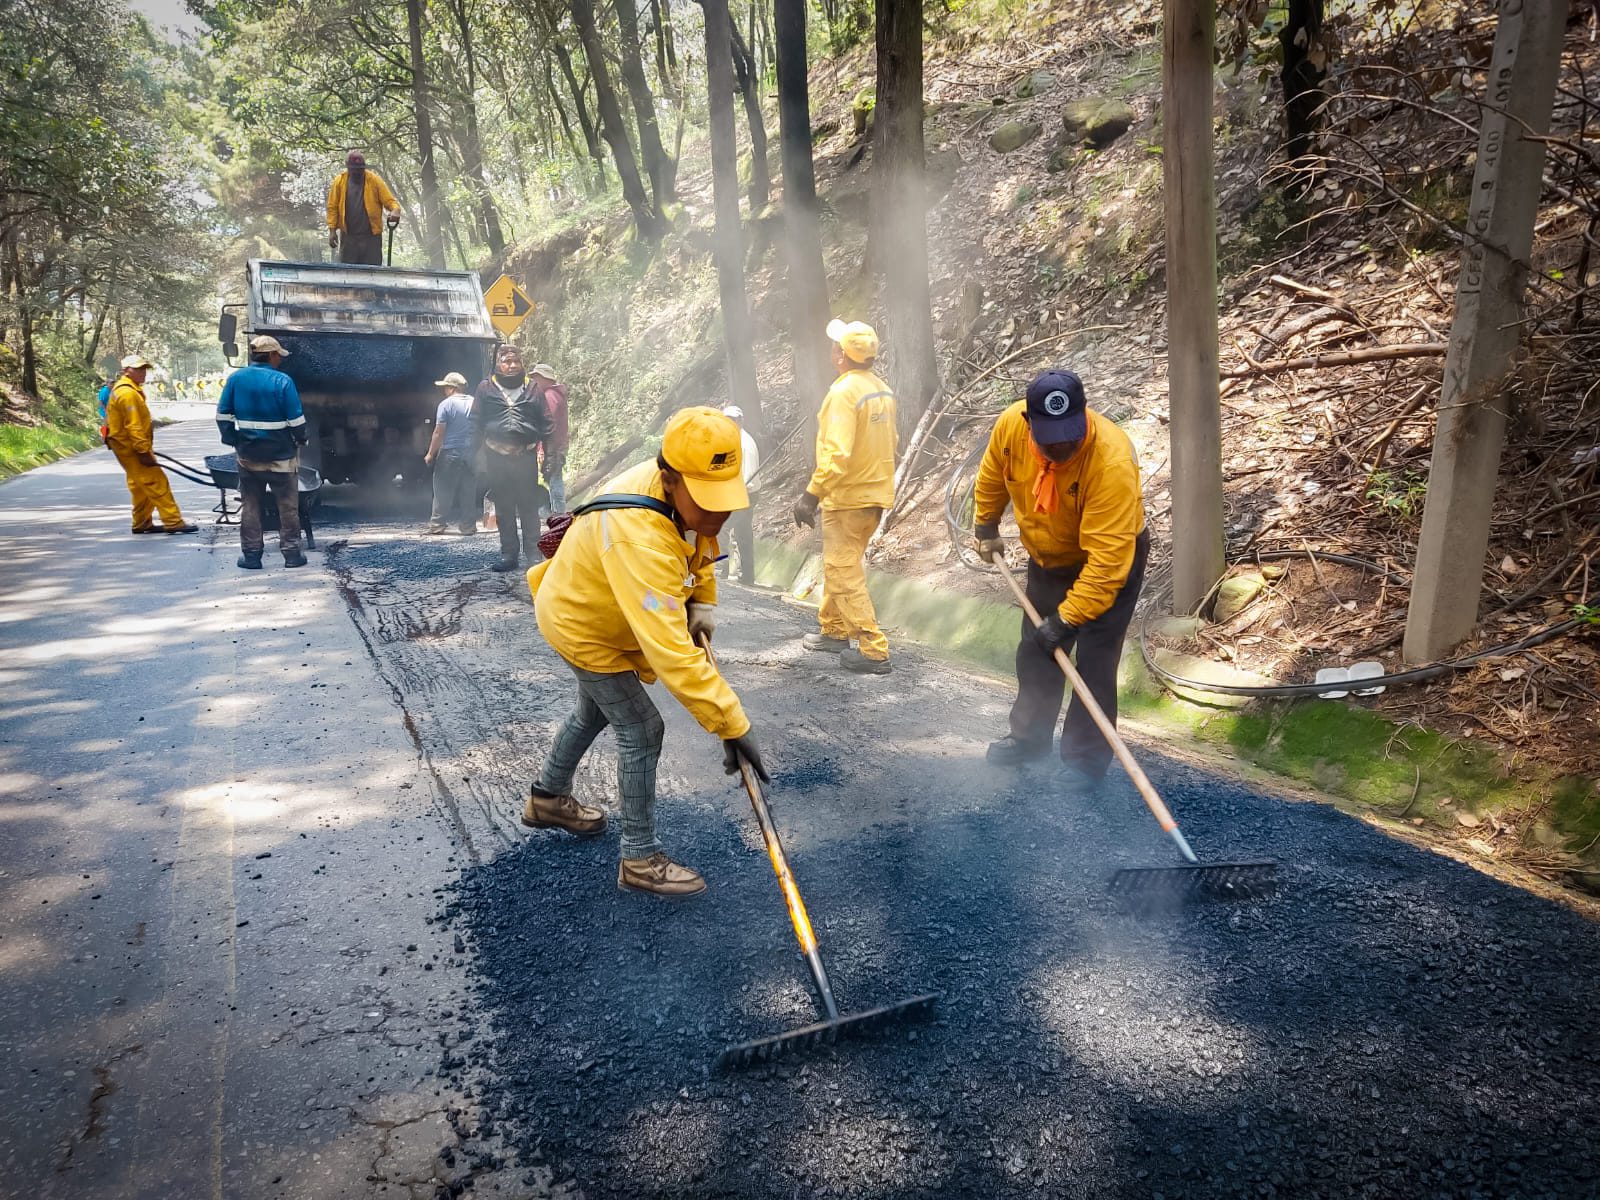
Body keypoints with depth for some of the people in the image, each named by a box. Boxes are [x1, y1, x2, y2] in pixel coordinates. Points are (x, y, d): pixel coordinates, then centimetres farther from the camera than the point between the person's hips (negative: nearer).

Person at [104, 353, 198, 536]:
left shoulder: (123, 389, 17)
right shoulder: (127, 393, -18)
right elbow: (133, 426, -24)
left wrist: (146, 448, 24)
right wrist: (143, 451, -25)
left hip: (128, 447, 11)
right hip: (130, 447, -11)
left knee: (140, 486, 16)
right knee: (157, 483, -12)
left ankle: (142, 523, 22)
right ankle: (173, 522, -13)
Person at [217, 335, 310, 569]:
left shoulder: (236, 378, 0)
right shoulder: (282, 381, -13)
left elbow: (222, 415, 2)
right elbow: (296, 420, -12)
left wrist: (232, 440, 13)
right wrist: (301, 440, 5)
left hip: (247, 454, 4)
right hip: (280, 455, -3)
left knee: (250, 505, 12)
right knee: (287, 505, 7)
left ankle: (251, 554, 14)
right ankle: (292, 553, 11)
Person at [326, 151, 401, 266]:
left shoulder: (375, 180, 0)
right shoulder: (339, 181, 4)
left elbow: (389, 200, -2)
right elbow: (332, 207, 5)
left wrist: (395, 210, -26)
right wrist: (332, 230, -3)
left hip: (371, 236, -1)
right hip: (348, 237, 1)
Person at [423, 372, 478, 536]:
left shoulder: (447, 404, -8)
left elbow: (439, 432, -10)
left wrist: (430, 453, -3)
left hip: (450, 453, -5)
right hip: (472, 454, 5)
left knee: (443, 491, 2)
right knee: (468, 491, 8)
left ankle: (437, 524, 2)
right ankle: (468, 525, 9)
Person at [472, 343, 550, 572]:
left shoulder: (533, 390, 7)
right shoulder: (486, 389, 7)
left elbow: (545, 424, 6)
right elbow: (476, 423, 8)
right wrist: (478, 454, 1)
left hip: (527, 457, -1)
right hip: (497, 457, 1)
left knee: (529, 507, -1)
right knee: (504, 509, 6)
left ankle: (534, 553, 5)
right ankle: (508, 555, 12)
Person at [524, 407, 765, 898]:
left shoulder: (686, 491, -19)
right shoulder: (639, 542, -45)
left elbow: (698, 541, 7)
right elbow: (670, 654, -49)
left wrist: (702, 602, -2)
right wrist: (731, 726, -46)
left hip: (590, 607, 9)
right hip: (583, 629, -9)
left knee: (594, 712, 27)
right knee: (642, 731, -8)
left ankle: (547, 798, 52)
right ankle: (641, 860, 9)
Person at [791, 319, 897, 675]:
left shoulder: (844, 391, -20)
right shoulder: (882, 390, 7)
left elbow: (836, 454, -27)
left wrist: (812, 494, -23)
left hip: (847, 498, -9)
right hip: (876, 495, 9)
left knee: (845, 575, -2)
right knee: (839, 565, 22)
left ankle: (874, 652, -2)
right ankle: (834, 629, 34)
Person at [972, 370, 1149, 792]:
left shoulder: (1112, 461, -39)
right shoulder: (1010, 426, -24)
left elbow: (1106, 557, -39)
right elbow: (992, 477, 1)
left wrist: (1068, 618, -39)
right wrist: (986, 526, 12)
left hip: (1114, 557, -6)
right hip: (1048, 559, 6)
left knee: (1094, 663, -6)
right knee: (1035, 651, 16)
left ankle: (1087, 757, 10)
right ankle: (1030, 736, 33)